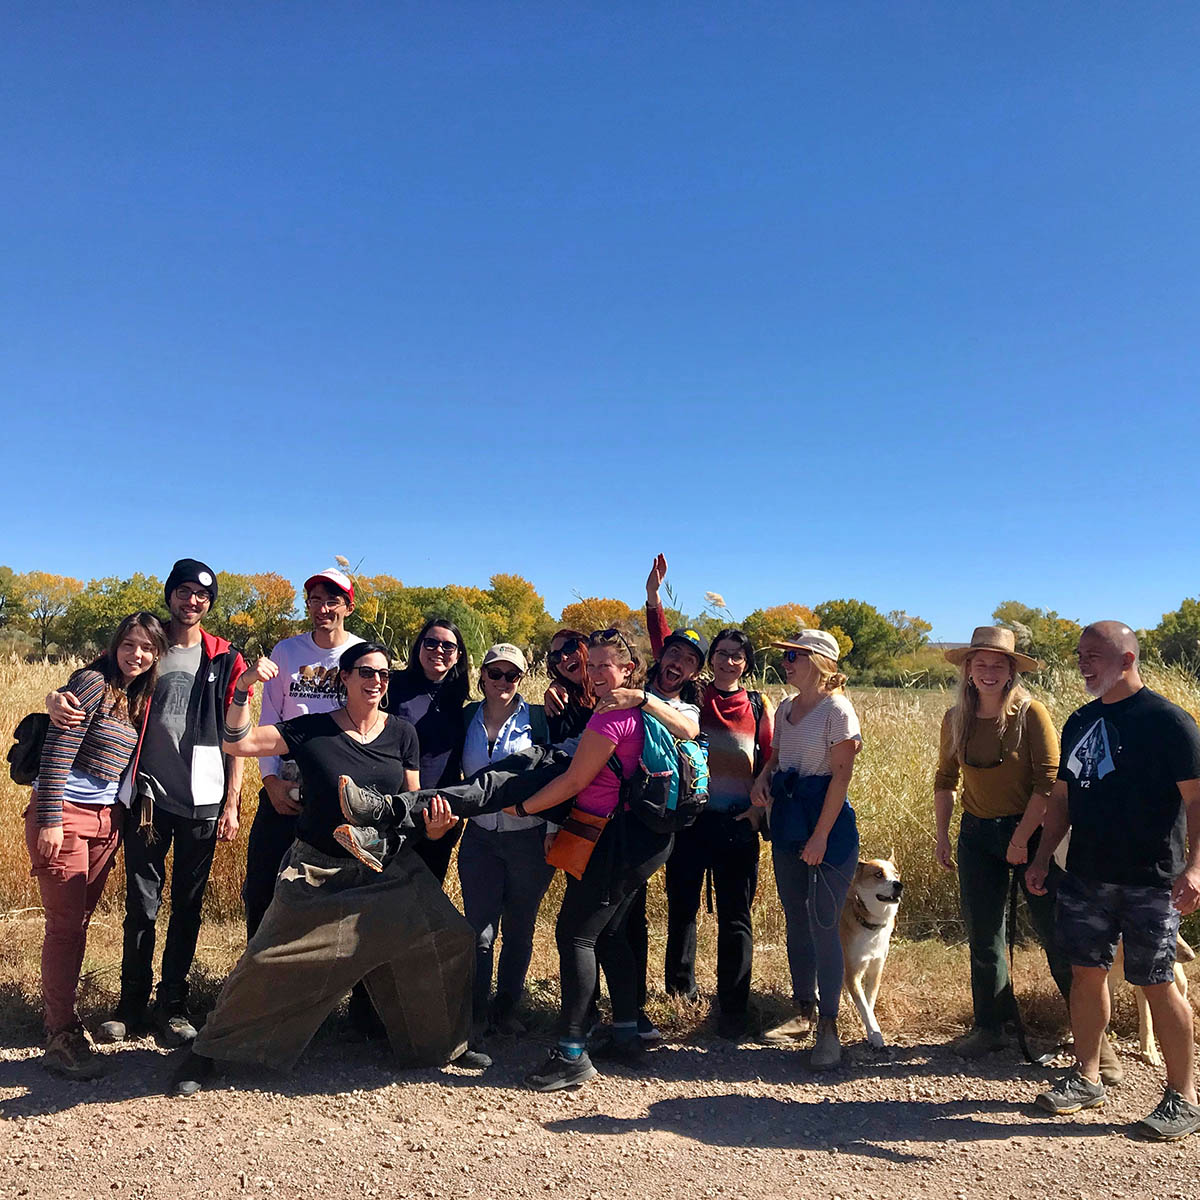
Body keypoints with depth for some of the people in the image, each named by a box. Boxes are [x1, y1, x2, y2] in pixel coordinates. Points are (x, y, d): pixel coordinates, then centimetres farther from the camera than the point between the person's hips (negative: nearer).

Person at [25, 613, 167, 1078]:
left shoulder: (139, 698, 9)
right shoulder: (92, 682, -13)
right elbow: (57, 749, -17)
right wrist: (50, 820, -19)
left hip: (106, 820, 7)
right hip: (65, 815, -7)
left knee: (79, 920, 13)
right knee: (65, 924, -3)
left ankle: (58, 1011, 28)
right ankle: (61, 1035, 7)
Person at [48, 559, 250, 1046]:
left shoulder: (225, 660, 3)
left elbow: (234, 736, 3)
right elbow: (92, 683, 4)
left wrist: (232, 803, -1)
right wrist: (57, 697, -20)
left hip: (203, 802, 0)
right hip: (149, 797, 1)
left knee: (188, 904, 9)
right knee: (141, 904, 6)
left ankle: (172, 1002, 23)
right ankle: (132, 1002, 22)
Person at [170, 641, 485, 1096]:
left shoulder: (402, 733, 0)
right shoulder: (311, 730, -7)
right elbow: (237, 743, -10)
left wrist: (432, 822, -16)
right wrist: (243, 689, -24)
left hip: (389, 870, 3)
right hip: (318, 874, -2)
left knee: (449, 939, -4)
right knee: (270, 962, -5)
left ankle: (443, 1044, 19)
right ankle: (207, 1051, 21)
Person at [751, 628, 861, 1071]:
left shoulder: (837, 709, -12)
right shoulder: (785, 708, 10)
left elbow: (841, 775, -15)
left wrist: (821, 836, -17)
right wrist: (762, 780, -2)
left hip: (828, 822, -7)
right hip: (787, 819, 7)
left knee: (823, 925, -4)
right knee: (795, 921, 14)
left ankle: (829, 1027, 10)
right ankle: (805, 1011, 29)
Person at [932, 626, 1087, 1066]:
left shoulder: (1030, 713, -12)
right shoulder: (956, 719, 2)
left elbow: (1049, 782, -14)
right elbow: (945, 780, 11)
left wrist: (1022, 838, -16)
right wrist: (941, 835, 7)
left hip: (1030, 832, -4)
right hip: (978, 835, 4)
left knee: (1057, 935, -1)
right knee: (982, 936, 12)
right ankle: (991, 1027, 28)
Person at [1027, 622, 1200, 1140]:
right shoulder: (1080, 722, 10)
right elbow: (1063, 797, 16)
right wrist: (1042, 858, 12)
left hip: (1148, 883, -6)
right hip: (1085, 877, 6)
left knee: (1157, 984, 2)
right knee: (1086, 974, 11)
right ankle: (1085, 1078, 26)